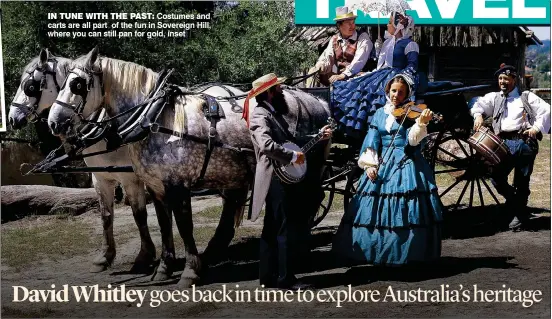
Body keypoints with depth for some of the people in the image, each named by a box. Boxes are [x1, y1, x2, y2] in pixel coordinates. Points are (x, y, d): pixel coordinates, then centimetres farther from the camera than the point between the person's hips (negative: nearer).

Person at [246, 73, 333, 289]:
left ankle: (268, 277, 19)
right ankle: (285, 279, -4)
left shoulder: (275, 115, 17)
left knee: (273, 230, 13)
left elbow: (290, 141, 22)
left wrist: (320, 137, 16)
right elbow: (267, 145, -30)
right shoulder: (260, 117, -13)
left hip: (283, 180, 10)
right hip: (277, 181, -10)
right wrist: (293, 156, -21)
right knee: (288, 230, -8)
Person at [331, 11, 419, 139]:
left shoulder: (409, 44, -4)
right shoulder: (388, 41, 21)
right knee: (357, 89, -11)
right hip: (381, 75, 8)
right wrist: (378, 49, 13)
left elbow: (412, 66, -13)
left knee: (372, 92, -33)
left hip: (395, 77, -8)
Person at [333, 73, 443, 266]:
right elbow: (371, 141, 6)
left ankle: (407, 254, -3)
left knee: (406, 209, -10)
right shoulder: (380, 114, 11)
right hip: (381, 165, 4)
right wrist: (369, 164, -8)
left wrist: (421, 123, -32)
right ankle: (376, 251, 11)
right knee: (376, 208, 1)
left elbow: (412, 140, -15)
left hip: (406, 166, -4)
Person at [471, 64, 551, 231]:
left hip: (524, 142, -3)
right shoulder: (494, 98, 20)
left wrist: (537, 128, -9)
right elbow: (478, 104, 15)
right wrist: (478, 115, -7)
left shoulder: (526, 97, 11)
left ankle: (520, 215, 16)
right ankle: (516, 204, 13)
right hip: (504, 143, 3)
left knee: (521, 181, 0)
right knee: (497, 177, -11)